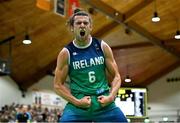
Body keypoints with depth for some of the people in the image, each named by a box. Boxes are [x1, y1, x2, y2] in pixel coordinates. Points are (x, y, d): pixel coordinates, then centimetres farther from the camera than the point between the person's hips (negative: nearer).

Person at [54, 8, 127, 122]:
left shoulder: (102, 47, 3)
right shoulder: (66, 53, -2)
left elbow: (116, 76, 8)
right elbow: (58, 84, 2)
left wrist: (111, 96, -8)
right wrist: (76, 101, -11)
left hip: (104, 102, 2)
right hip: (77, 105, -2)